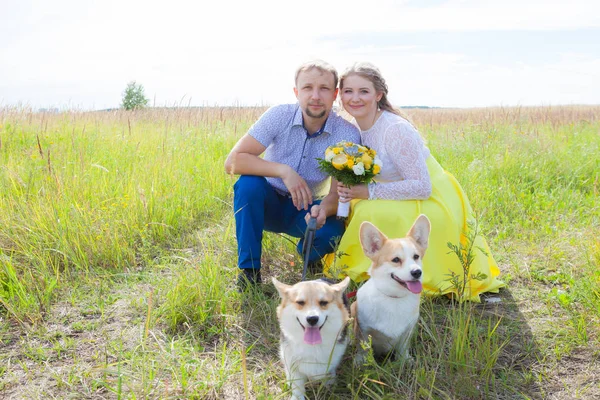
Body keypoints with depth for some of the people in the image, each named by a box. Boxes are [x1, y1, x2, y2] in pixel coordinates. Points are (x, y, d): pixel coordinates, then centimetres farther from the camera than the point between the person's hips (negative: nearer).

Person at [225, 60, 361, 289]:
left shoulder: (347, 135, -17)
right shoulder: (279, 116, -18)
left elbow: (338, 193, -17)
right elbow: (232, 162, -25)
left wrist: (324, 209, -42)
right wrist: (284, 171, -37)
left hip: (305, 210, 0)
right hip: (268, 203, 0)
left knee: (333, 230, -30)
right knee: (248, 184, -32)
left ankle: (310, 258, 8)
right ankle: (249, 270, -16)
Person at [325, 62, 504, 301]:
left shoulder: (396, 130, -24)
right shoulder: (355, 129, 1)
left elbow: (422, 187, -25)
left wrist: (368, 192, -27)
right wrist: (349, 190, -14)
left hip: (433, 205, -9)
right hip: (406, 203, 9)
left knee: (371, 212, -29)